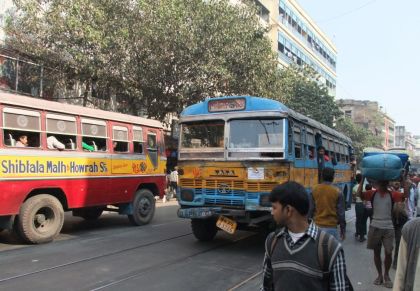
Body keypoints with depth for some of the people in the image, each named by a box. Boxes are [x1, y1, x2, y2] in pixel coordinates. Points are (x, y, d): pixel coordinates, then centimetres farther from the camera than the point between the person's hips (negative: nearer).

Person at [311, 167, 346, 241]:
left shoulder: (314, 190, -1)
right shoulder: (337, 192, -8)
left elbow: (311, 209, 4)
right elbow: (341, 213, -4)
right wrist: (343, 230, 5)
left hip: (317, 226, 3)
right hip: (331, 227, -3)